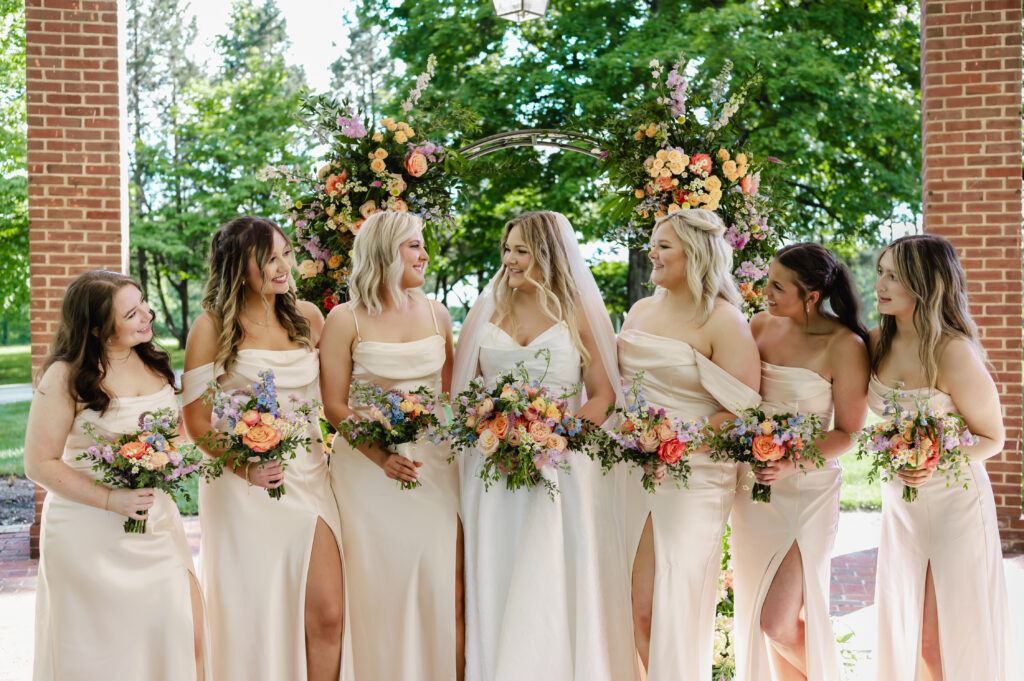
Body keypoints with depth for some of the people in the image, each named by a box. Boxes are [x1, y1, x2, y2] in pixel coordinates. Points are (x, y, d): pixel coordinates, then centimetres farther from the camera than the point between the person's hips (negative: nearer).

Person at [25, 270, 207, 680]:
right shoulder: (66, 376, -11)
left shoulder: (153, 362, 7)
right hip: (91, 534, -5)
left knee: (186, 639, 0)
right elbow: (39, 463, -11)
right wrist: (111, 500, -19)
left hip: (157, 520, 5)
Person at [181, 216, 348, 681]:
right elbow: (196, 420, -5)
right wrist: (244, 466, -17)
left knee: (327, 613, -2)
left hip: (307, 476, 4)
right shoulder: (212, 327, -4)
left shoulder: (307, 318, 8)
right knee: (254, 617, 5)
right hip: (243, 483, -3)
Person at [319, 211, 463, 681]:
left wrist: (455, 446, 2)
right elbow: (334, 405, -5)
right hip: (370, 467, -3)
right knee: (380, 587, 0)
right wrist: (381, 455, -18)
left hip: (433, 465, 3)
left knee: (441, 584, 1)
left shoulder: (436, 313, 10)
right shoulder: (346, 320, -3)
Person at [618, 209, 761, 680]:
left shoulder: (723, 320, -7)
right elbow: (614, 381, 24)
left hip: (693, 477, -5)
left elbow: (743, 412, -12)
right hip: (631, 469, 6)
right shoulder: (641, 310, 13)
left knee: (675, 610, -3)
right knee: (634, 606, 3)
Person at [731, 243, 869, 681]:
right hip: (751, 482, 6)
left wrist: (794, 464, -22)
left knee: (778, 622, -8)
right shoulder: (761, 325, 3)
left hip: (807, 489, -6)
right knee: (754, 616, 10)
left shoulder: (844, 346, -13)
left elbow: (847, 432, -9)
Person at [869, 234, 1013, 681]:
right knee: (901, 623, 14)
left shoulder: (953, 353, -21)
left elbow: (993, 438, -11)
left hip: (955, 500, -6)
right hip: (899, 502, 6)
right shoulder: (877, 343, -5)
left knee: (958, 629, 5)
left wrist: (939, 465, -27)